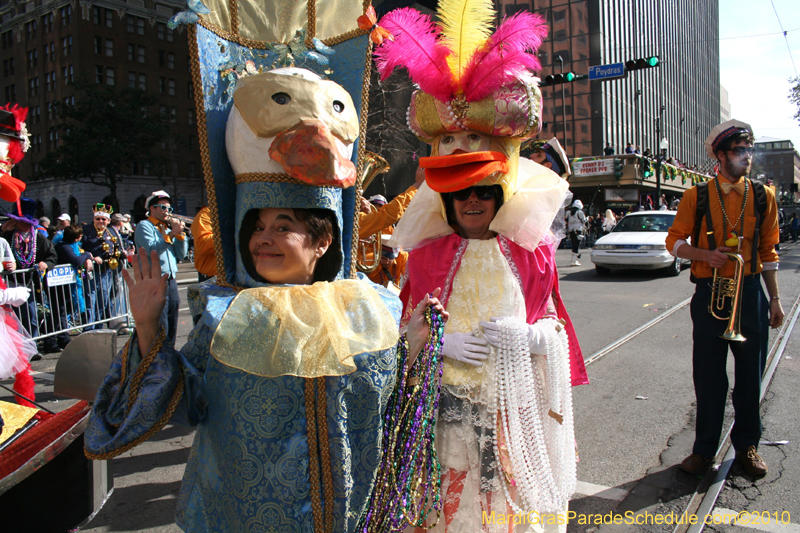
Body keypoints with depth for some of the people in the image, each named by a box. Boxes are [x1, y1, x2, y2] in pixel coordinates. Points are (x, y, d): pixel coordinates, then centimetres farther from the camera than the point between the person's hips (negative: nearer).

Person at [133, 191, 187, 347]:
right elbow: (151, 250, -17)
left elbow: (181, 254, 13)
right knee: (160, 330, -11)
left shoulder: (167, 228, 21)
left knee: (172, 327, 12)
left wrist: (179, 234, 2)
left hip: (171, 281, 7)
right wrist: (171, 234, -19)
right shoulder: (144, 226, 0)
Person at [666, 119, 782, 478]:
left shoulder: (763, 197, 6)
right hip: (709, 294, -2)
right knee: (708, 376, 5)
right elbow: (674, 241, 4)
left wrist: (774, 299, 8)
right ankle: (705, 448, 20)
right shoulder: (697, 197, 0)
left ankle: (747, 445, 28)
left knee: (750, 374, 10)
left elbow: (769, 251, 10)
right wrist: (706, 255, -14)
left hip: (751, 293, 2)